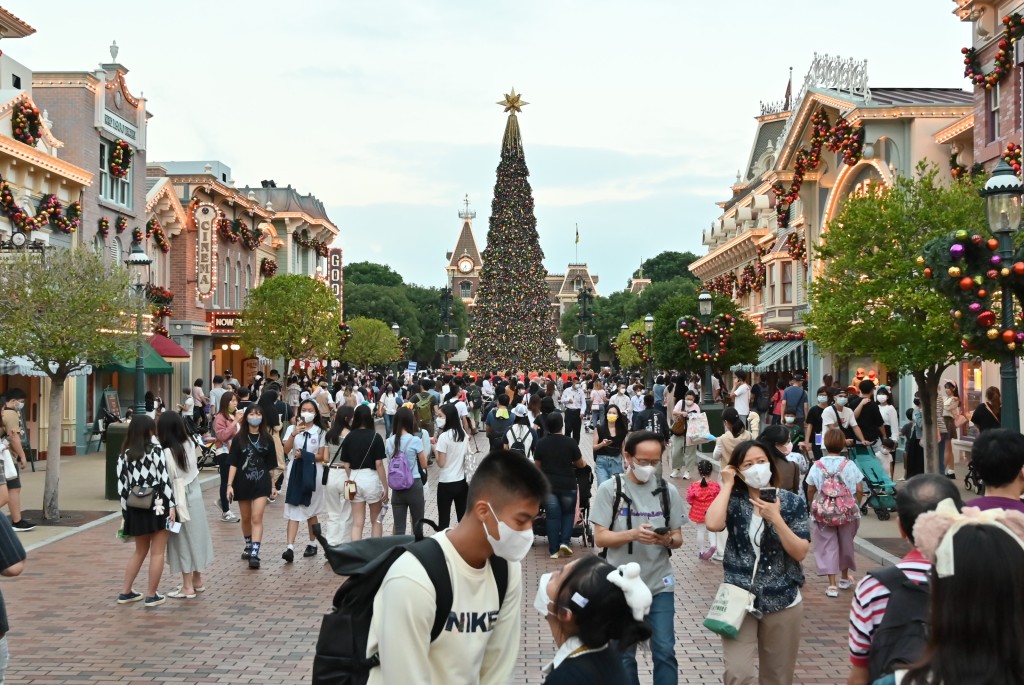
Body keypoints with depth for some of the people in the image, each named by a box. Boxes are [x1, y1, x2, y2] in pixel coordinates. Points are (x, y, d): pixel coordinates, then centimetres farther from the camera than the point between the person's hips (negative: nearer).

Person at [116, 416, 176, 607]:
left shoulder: (124, 455, 6)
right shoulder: (156, 449, -5)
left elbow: (122, 487, 5)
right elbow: (164, 479, -12)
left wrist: (125, 513, 10)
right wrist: (171, 505, -10)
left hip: (136, 508, 5)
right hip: (157, 505, -5)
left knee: (140, 550, 21)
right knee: (157, 553, 3)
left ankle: (125, 592, 23)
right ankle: (151, 596, 6)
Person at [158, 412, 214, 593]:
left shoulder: (167, 453, -20)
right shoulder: (189, 444, -1)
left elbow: (170, 482, -17)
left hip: (180, 501, -7)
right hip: (196, 496, 7)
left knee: (184, 541, 3)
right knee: (195, 537, 17)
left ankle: (188, 587, 10)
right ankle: (197, 580, 30)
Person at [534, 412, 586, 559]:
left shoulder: (541, 443, -4)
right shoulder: (570, 442, -10)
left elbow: (537, 465, 6)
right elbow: (580, 464, 1)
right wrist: (584, 463, 24)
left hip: (548, 485, 2)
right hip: (567, 485, -2)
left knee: (552, 516, 7)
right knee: (568, 513, 18)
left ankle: (554, 549, 7)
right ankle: (565, 541, 4)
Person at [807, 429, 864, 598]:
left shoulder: (818, 466, -6)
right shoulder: (849, 465, -8)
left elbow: (810, 491, -1)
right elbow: (859, 490, -6)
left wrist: (813, 506, 18)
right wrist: (857, 504, 13)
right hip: (848, 512, 1)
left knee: (828, 545, 4)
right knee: (846, 543, 19)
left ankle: (832, 585, -4)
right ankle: (844, 578, 36)